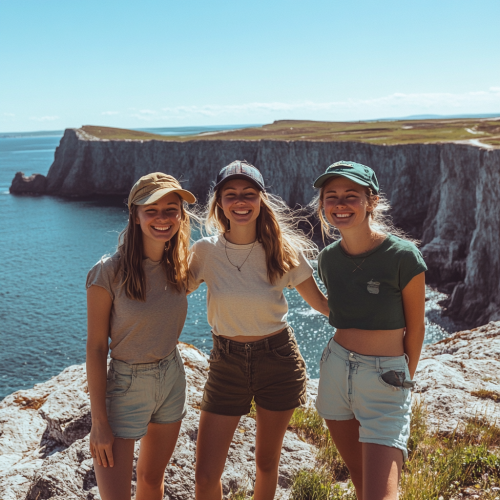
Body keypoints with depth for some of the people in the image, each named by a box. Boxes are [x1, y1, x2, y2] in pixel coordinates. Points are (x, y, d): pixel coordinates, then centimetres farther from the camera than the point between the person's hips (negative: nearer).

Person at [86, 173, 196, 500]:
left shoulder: (178, 266, -2)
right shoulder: (109, 272, -19)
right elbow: (96, 347, -15)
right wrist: (99, 421, -14)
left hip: (172, 378, 5)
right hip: (127, 384, -5)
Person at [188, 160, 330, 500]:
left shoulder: (283, 250, -9)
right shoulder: (205, 251, -8)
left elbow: (323, 304, -1)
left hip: (278, 360, 0)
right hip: (226, 362, 0)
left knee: (267, 462, 17)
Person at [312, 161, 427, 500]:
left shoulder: (403, 256, -15)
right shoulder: (329, 258, 1)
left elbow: (415, 326, -4)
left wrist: (406, 379, 8)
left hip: (385, 379, -5)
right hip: (335, 370, 5)